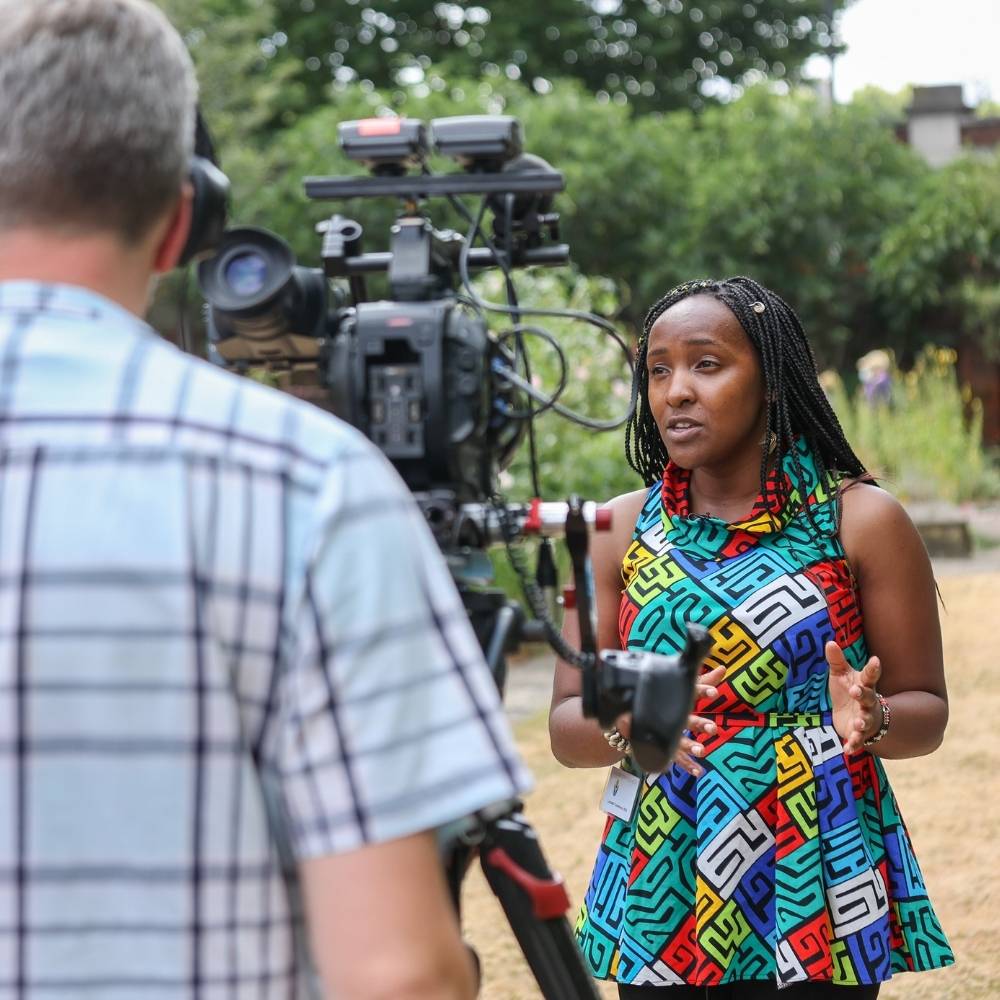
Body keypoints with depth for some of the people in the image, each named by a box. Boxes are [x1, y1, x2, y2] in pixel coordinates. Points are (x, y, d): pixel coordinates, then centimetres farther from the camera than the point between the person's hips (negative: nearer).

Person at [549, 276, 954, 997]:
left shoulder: (860, 519, -2)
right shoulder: (622, 530, 4)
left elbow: (927, 711, -1)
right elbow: (566, 727, 3)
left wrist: (870, 720, -23)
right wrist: (628, 725, -19)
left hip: (814, 889, -2)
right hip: (661, 892, 2)